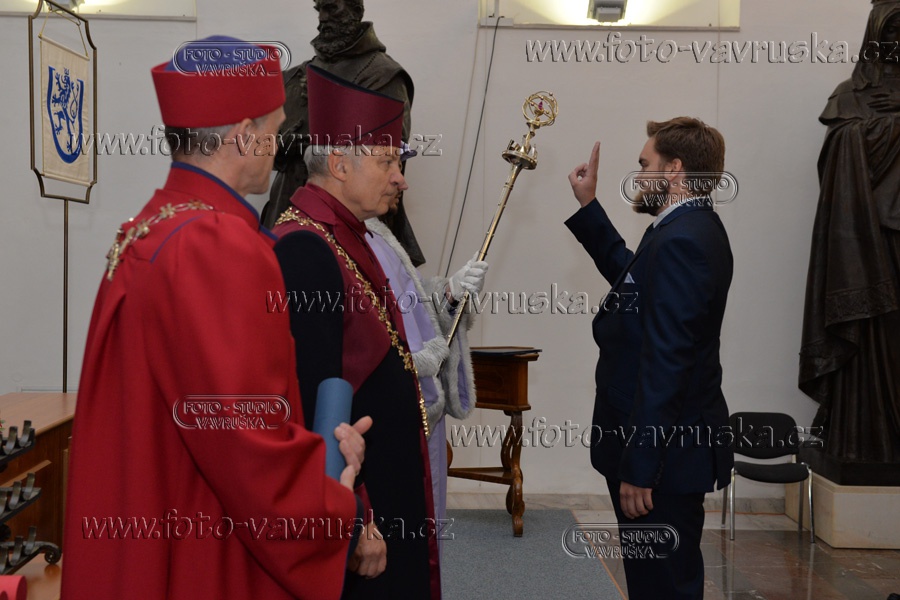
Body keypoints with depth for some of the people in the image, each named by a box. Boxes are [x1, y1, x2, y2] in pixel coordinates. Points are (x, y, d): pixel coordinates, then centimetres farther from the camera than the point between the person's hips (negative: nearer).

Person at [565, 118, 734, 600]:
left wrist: (639, 469, -23)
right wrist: (588, 206, 20)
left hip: (663, 452, -10)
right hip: (673, 442, 10)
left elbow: (665, 361, -26)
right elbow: (631, 274, 23)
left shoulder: (681, 240, -22)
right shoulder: (692, 228, 10)